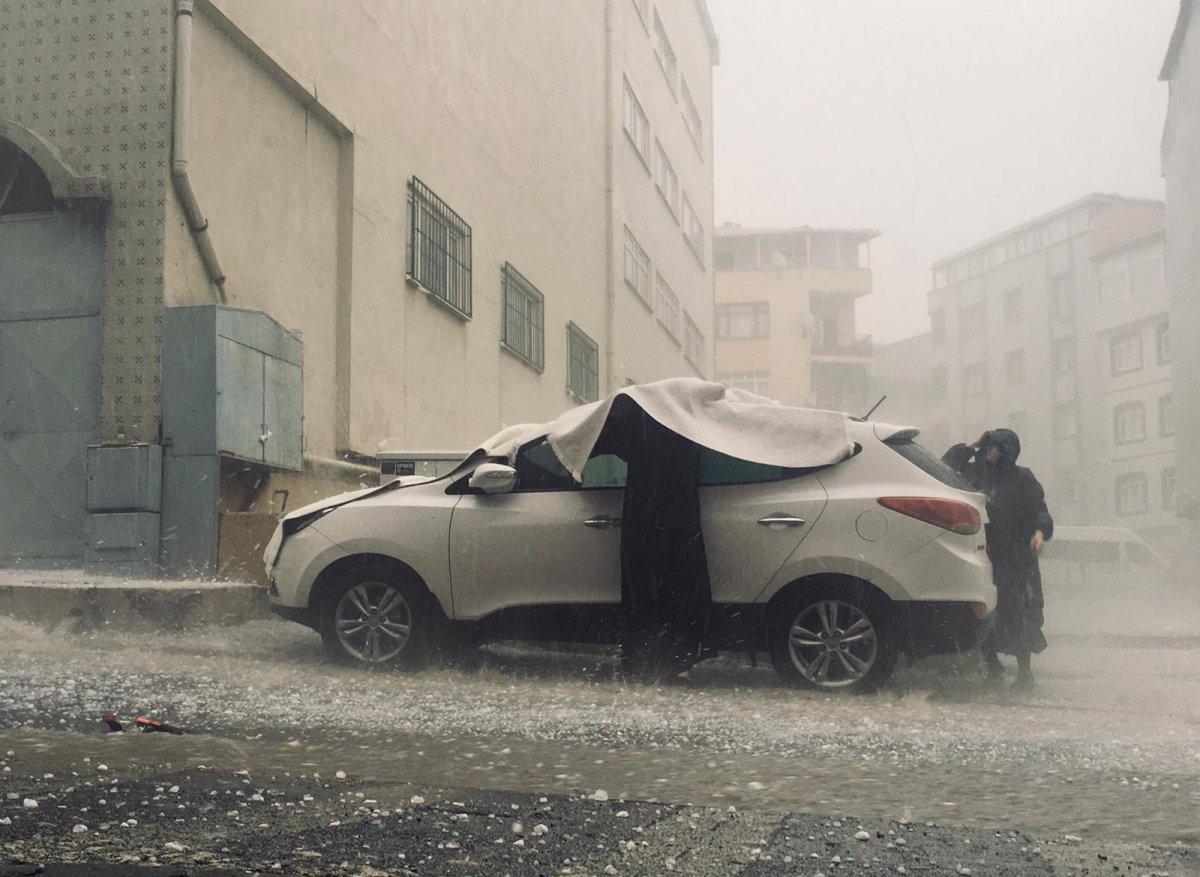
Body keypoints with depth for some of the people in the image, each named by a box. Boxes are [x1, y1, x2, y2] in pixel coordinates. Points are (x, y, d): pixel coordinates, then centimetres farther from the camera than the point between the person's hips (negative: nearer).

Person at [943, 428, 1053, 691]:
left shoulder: (1022, 478, 3)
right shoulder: (979, 473, 14)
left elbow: (1040, 510, -2)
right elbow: (949, 462, 19)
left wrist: (1039, 532, -21)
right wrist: (973, 445, 11)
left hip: (1014, 559, -4)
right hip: (984, 555, 4)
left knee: (1012, 611, -9)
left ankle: (1024, 672, -2)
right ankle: (992, 666, 9)